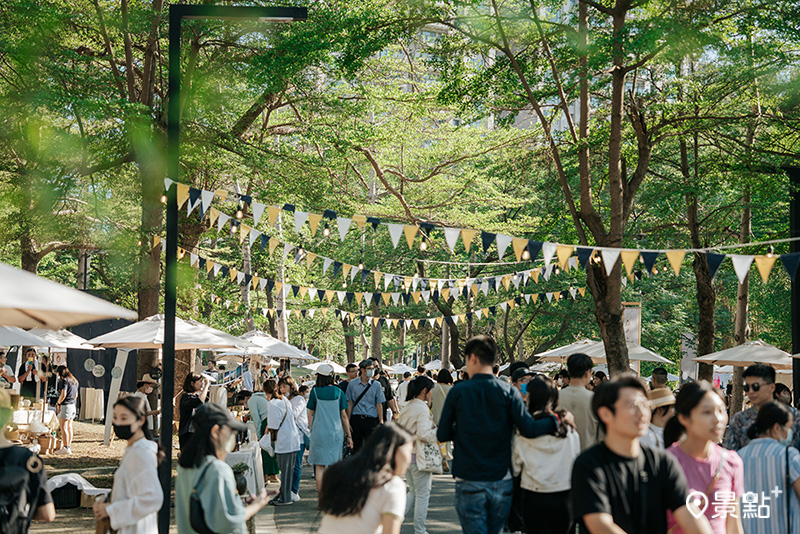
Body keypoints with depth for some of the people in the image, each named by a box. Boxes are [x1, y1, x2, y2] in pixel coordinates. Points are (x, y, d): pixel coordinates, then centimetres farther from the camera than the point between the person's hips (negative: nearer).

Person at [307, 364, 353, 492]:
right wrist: (348, 435, 11)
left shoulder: (315, 391, -3)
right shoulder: (339, 392, 2)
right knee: (334, 465, 10)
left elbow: (311, 414, 1)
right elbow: (343, 415, 5)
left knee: (319, 466, 2)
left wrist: (310, 430, 12)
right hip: (336, 433, 2)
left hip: (318, 432, -2)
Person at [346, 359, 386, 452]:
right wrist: (348, 422, 4)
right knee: (356, 447, 7)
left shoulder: (376, 385, 5)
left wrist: (381, 422, 0)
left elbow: (379, 404, 5)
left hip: (371, 420, -1)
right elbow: (349, 404, 7)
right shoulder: (352, 384, 5)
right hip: (356, 419, 1)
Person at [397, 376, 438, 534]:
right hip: (418, 456, -8)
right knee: (423, 494, 5)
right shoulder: (422, 408, -17)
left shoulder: (407, 407, 9)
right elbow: (424, 434, -23)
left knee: (413, 491, 20)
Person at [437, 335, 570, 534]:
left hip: (469, 482, -2)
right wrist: (557, 420, 4)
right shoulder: (508, 391, -3)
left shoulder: (458, 392, -5)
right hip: (501, 482, 2)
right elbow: (528, 429, -12)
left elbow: (442, 435, -2)